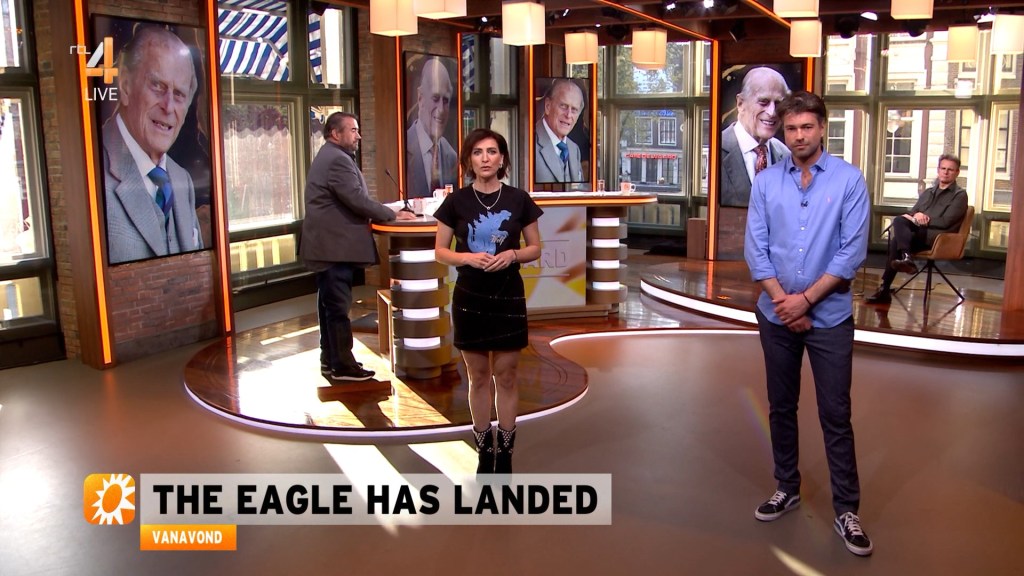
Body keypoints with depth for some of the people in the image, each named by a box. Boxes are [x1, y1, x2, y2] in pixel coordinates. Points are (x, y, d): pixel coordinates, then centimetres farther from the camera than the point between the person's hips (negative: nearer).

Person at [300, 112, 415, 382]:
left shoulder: (329, 157, 18)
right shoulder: (338, 160, -17)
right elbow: (358, 200, -22)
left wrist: (386, 212, 9)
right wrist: (394, 214, -13)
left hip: (326, 244, 11)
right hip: (335, 246, -11)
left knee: (330, 304, 16)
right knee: (338, 306, -5)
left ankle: (330, 359, 25)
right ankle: (342, 366, 1)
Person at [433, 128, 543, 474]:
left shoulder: (519, 200, -2)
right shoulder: (456, 202, -2)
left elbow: (535, 249, 5)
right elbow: (440, 252, 2)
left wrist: (513, 254, -15)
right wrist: (468, 257, -17)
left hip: (509, 297, 0)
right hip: (469, 299, 0)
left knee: (506, 376, 6)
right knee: (478, 377, 9)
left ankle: (505, 453, 18)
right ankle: (484, 452, 22)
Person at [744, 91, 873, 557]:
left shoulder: (849, 180, -6)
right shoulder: (765, 182, 1)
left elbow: (852, 252, -10)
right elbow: (755, 249, -3)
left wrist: (805, 299, -13)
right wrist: (784, 301, -11)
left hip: (829, 316, -2)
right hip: (776, 315, 3)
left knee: (835, 414, 2)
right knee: (781, 407, 14)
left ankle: (846, 509, 13)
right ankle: (787, 488, 30)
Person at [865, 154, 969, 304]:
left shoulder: (960, 195, 6)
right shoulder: (927, 193, 26)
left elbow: (945, 222, -7)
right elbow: (910, 214, 19)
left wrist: (920, 219, -6)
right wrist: (915, 216, -6)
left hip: (939, 237, -6)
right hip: (919, 234, 6)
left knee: (896, 240, -28)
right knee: (900, 221, -25)